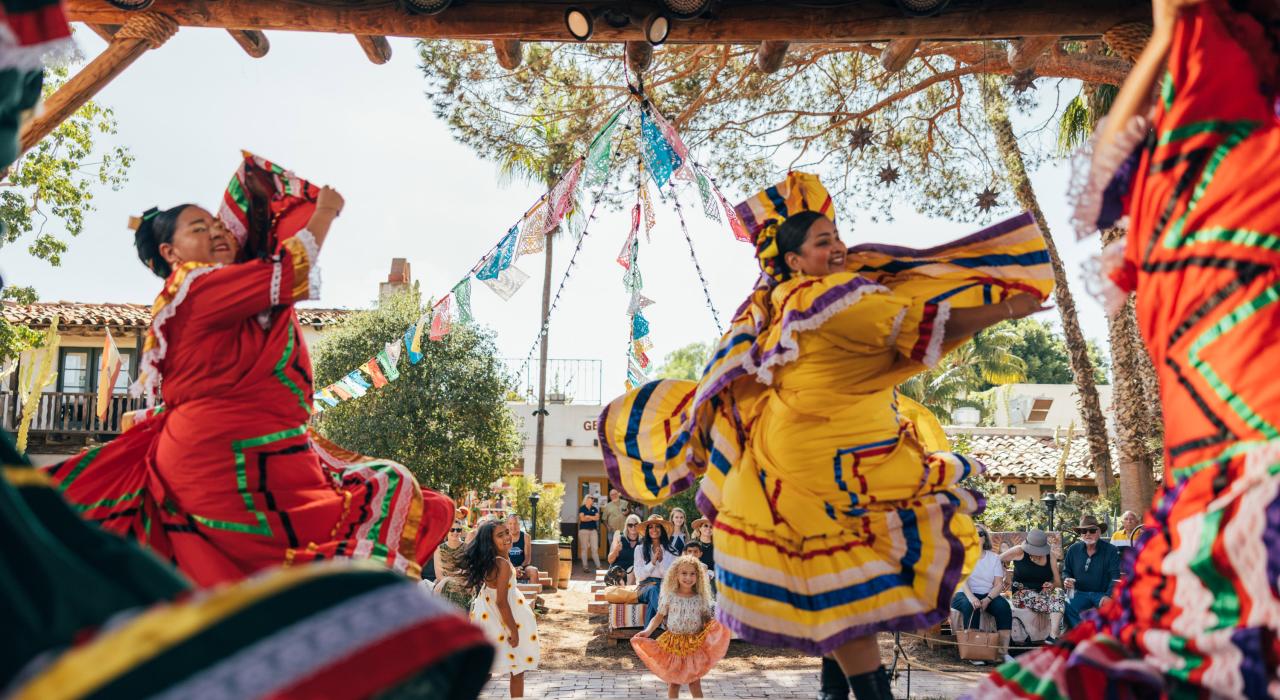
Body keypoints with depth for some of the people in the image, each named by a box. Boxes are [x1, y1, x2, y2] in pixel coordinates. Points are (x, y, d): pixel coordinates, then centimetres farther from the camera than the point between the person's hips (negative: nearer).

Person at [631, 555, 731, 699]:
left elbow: (708, 619, 3)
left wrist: (717, 625, -18)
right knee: (673, 682, 9)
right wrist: (647, 631, -17)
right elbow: (659, 616, -3)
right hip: (673, 643, 0)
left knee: (695, 681, 7)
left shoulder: (701, 598, -2)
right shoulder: (669, 596, -6)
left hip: (695, 644, 0)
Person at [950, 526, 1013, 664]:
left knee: (1003, 606, -28)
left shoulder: (994, 557, 11)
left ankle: (1004, 651, -24)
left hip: (988, 595, 3)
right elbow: (961, 579, -11)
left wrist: (987, 599, -19)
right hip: (964, 594, -2)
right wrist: (971, 597, -31)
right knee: (970, 606, -35)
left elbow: (999, 584, 0)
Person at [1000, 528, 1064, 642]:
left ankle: (1053, 636, -39)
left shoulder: (1051, 555, 6)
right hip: (1022, 594, -3)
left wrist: (1052, 585, -16)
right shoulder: (1019, 552, -3)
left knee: (1058, 593, -32)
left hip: (1043, 593, 4)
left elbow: (1058, 583, 7)